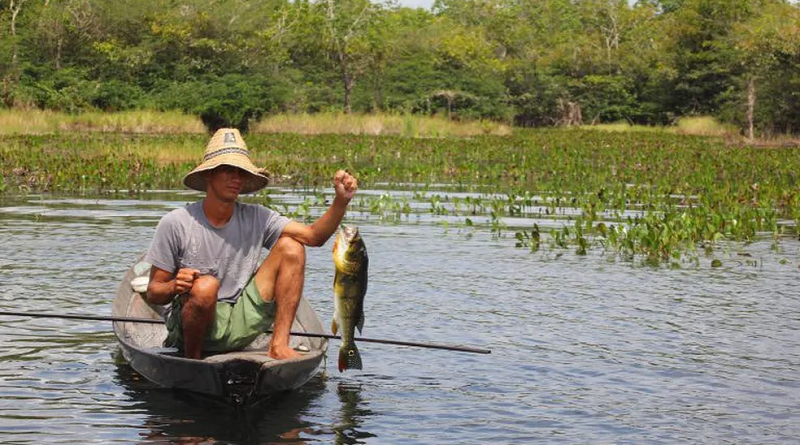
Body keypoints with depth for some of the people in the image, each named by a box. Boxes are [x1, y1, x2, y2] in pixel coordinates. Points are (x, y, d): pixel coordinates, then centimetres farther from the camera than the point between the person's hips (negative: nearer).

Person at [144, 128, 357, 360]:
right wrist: (174, 287, -29)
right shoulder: (175, 224, -9)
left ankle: (278, 345, -13)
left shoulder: (256, 218, 2)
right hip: (188, 327, -4)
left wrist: (341, 201, -23)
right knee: (206, 286, -38)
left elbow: (314, 236, -7)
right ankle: (192, 360, -10)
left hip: (240, 325, 4)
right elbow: (152, 293, -6)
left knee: (290, 247, -7)